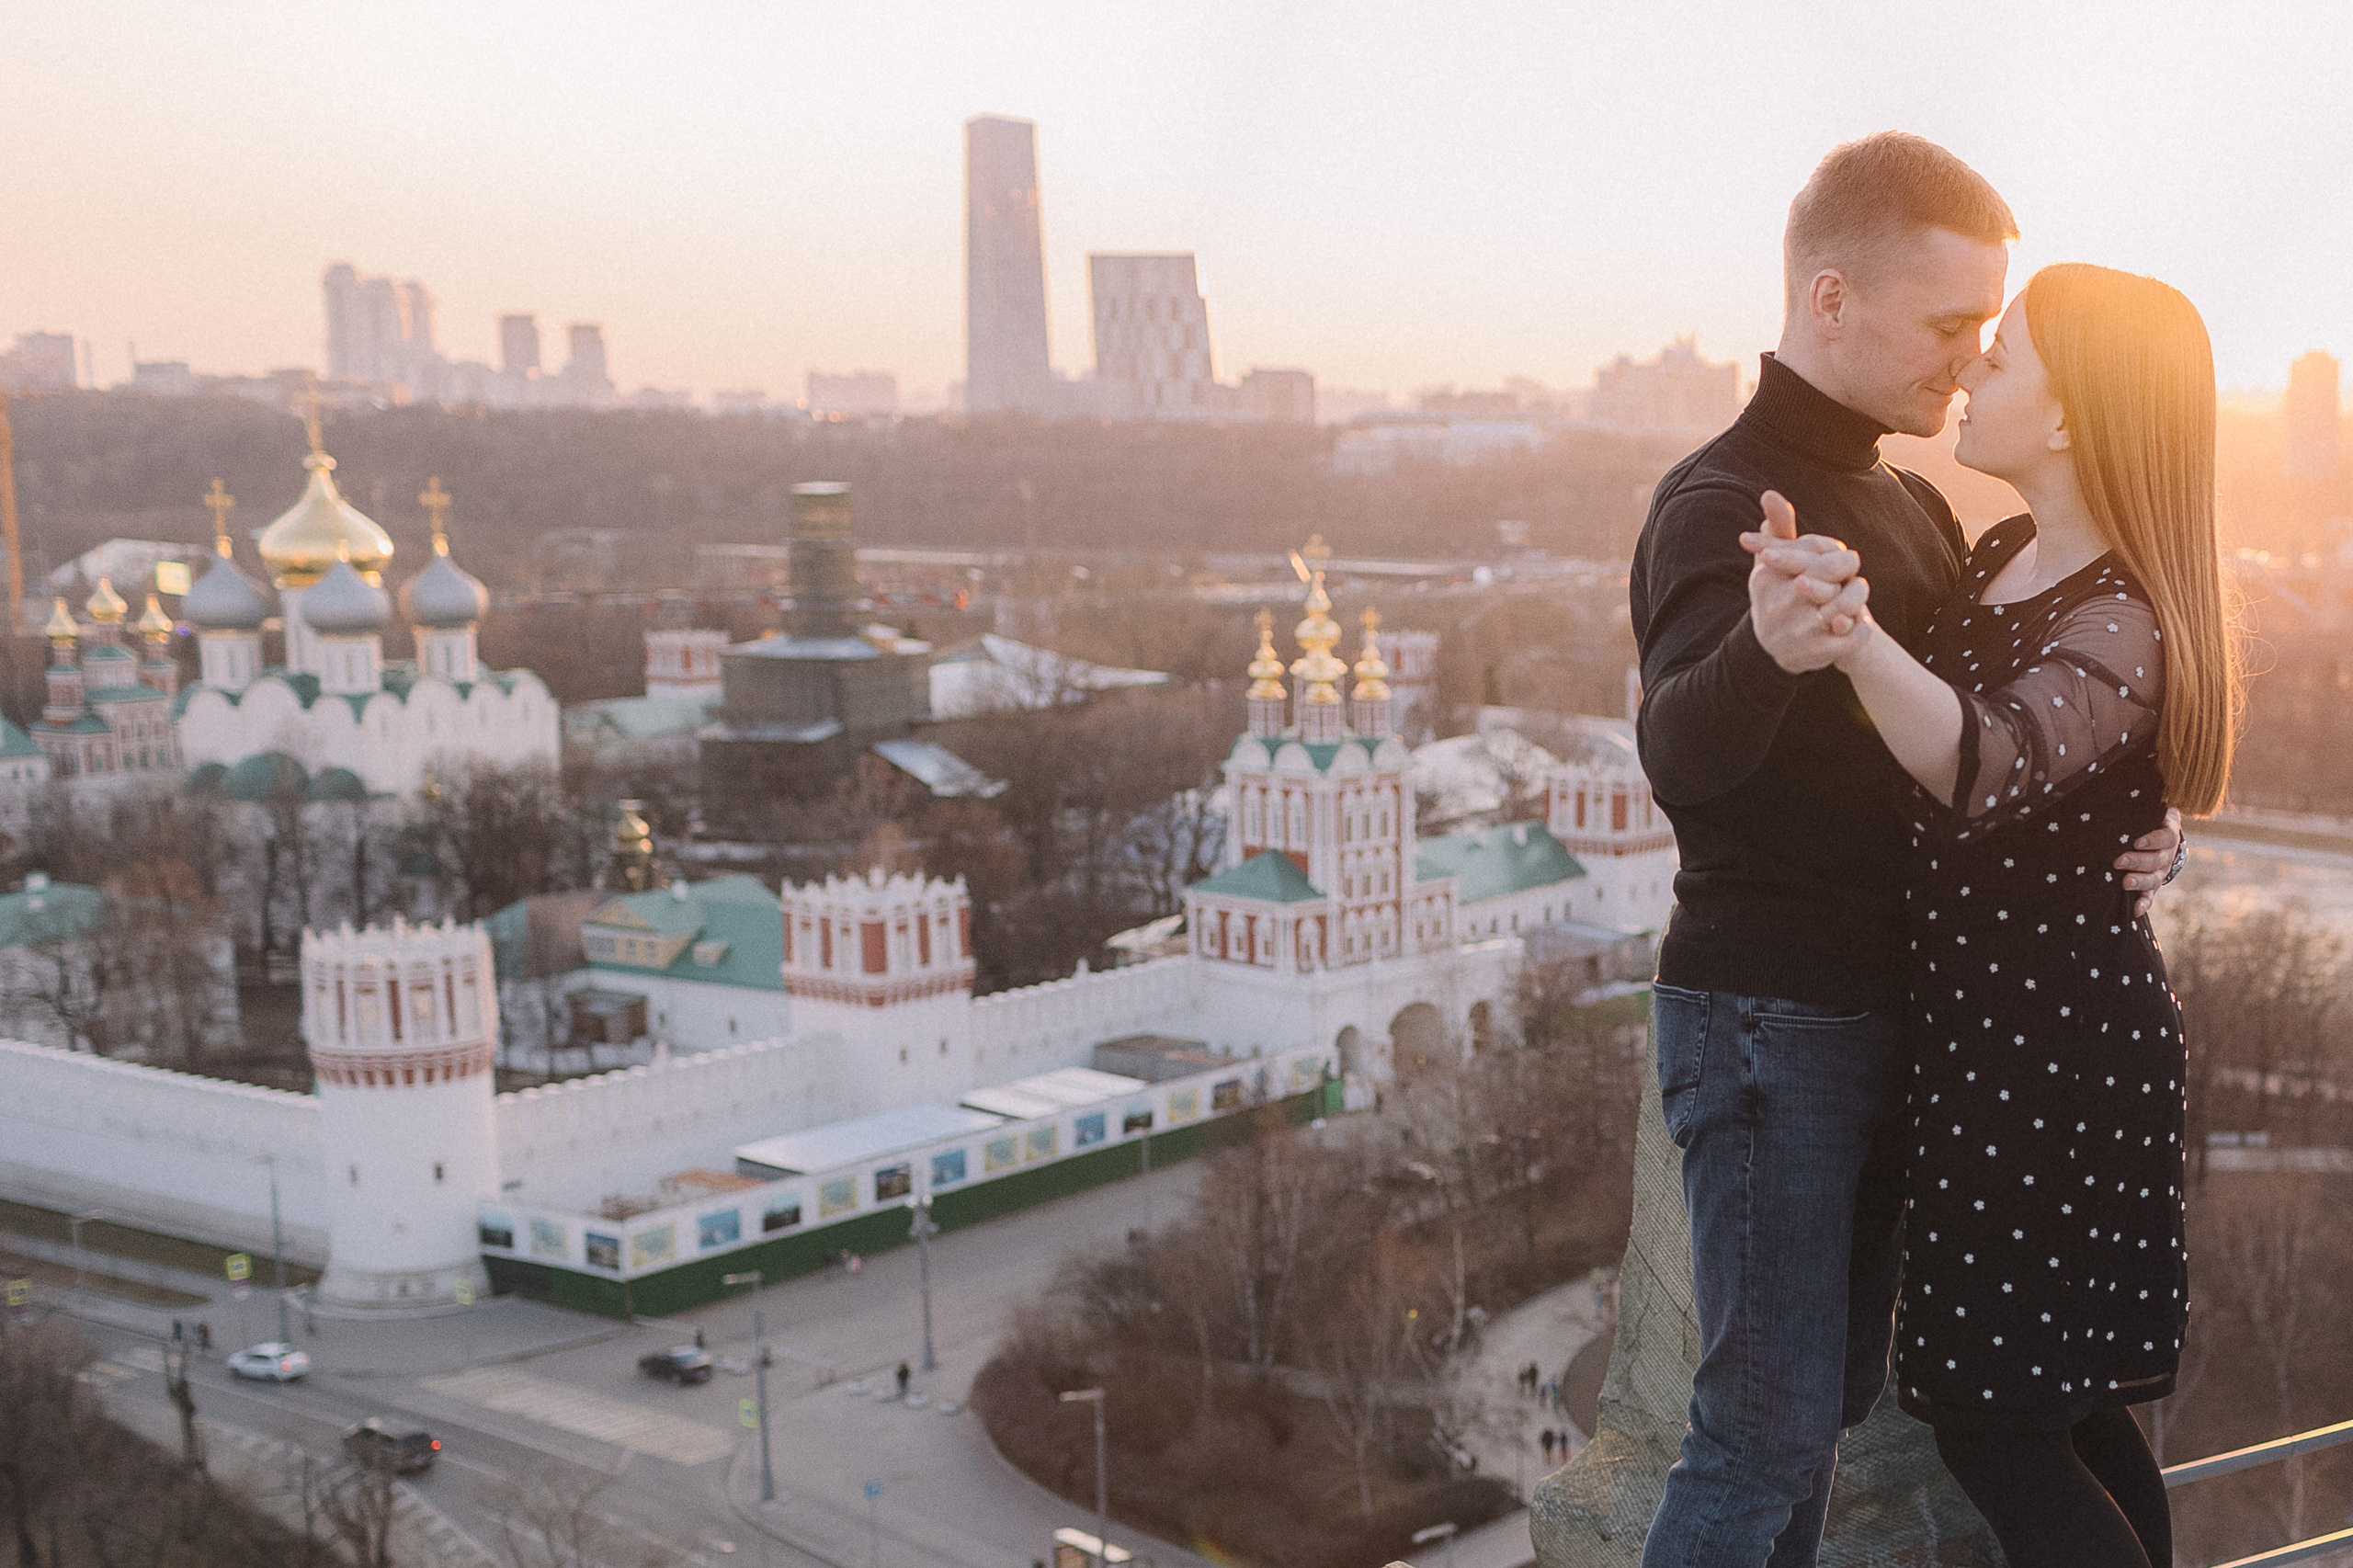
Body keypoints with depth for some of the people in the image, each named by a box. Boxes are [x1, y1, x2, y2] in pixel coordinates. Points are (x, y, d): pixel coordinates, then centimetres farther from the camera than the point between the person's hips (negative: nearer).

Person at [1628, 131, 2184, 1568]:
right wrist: (1763, 649, -54)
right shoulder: (1722, 506, -14)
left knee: (1835, 1397, 15)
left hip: (1888, 1014, 8)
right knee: (1770, 1426, -7)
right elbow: (1679, 754, -32)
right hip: (1765, 1019, -8)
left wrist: (2125, 832, -2)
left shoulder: (1915, 508, 13)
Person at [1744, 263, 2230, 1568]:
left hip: (2054, 1052, -9)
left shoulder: (2119, 630, -22)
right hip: (1985, 1030, 9)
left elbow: (1992, 767, -43)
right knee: (2063, 1402, 19)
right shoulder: (2005, 553, 7)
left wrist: (1849, 629, -57)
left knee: (1991, 1421, -3)